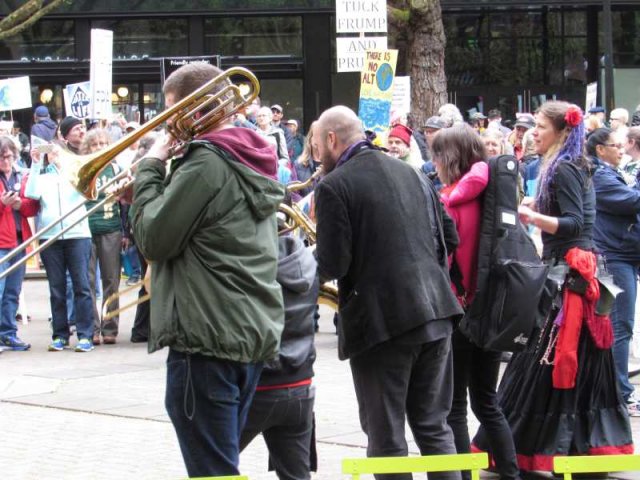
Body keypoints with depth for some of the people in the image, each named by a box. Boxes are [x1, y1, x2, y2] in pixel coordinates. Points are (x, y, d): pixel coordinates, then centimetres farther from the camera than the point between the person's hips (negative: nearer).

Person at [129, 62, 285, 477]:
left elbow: (154, 239, -14)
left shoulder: (207, 162, -15)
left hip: (207, 338, -10)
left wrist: (150, 169, -3)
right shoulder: (250, 159, 14)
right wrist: (157, 183, 10)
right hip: (255, 332, 10)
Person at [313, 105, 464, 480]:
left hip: (381, 320, -6)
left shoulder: (334, 186, -10)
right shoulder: (413, 174, 12)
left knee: (386, 435, 3)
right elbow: (449, 237, 14)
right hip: (435, 312, 6)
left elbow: (332, 265, -14)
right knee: (434, 425, 14)